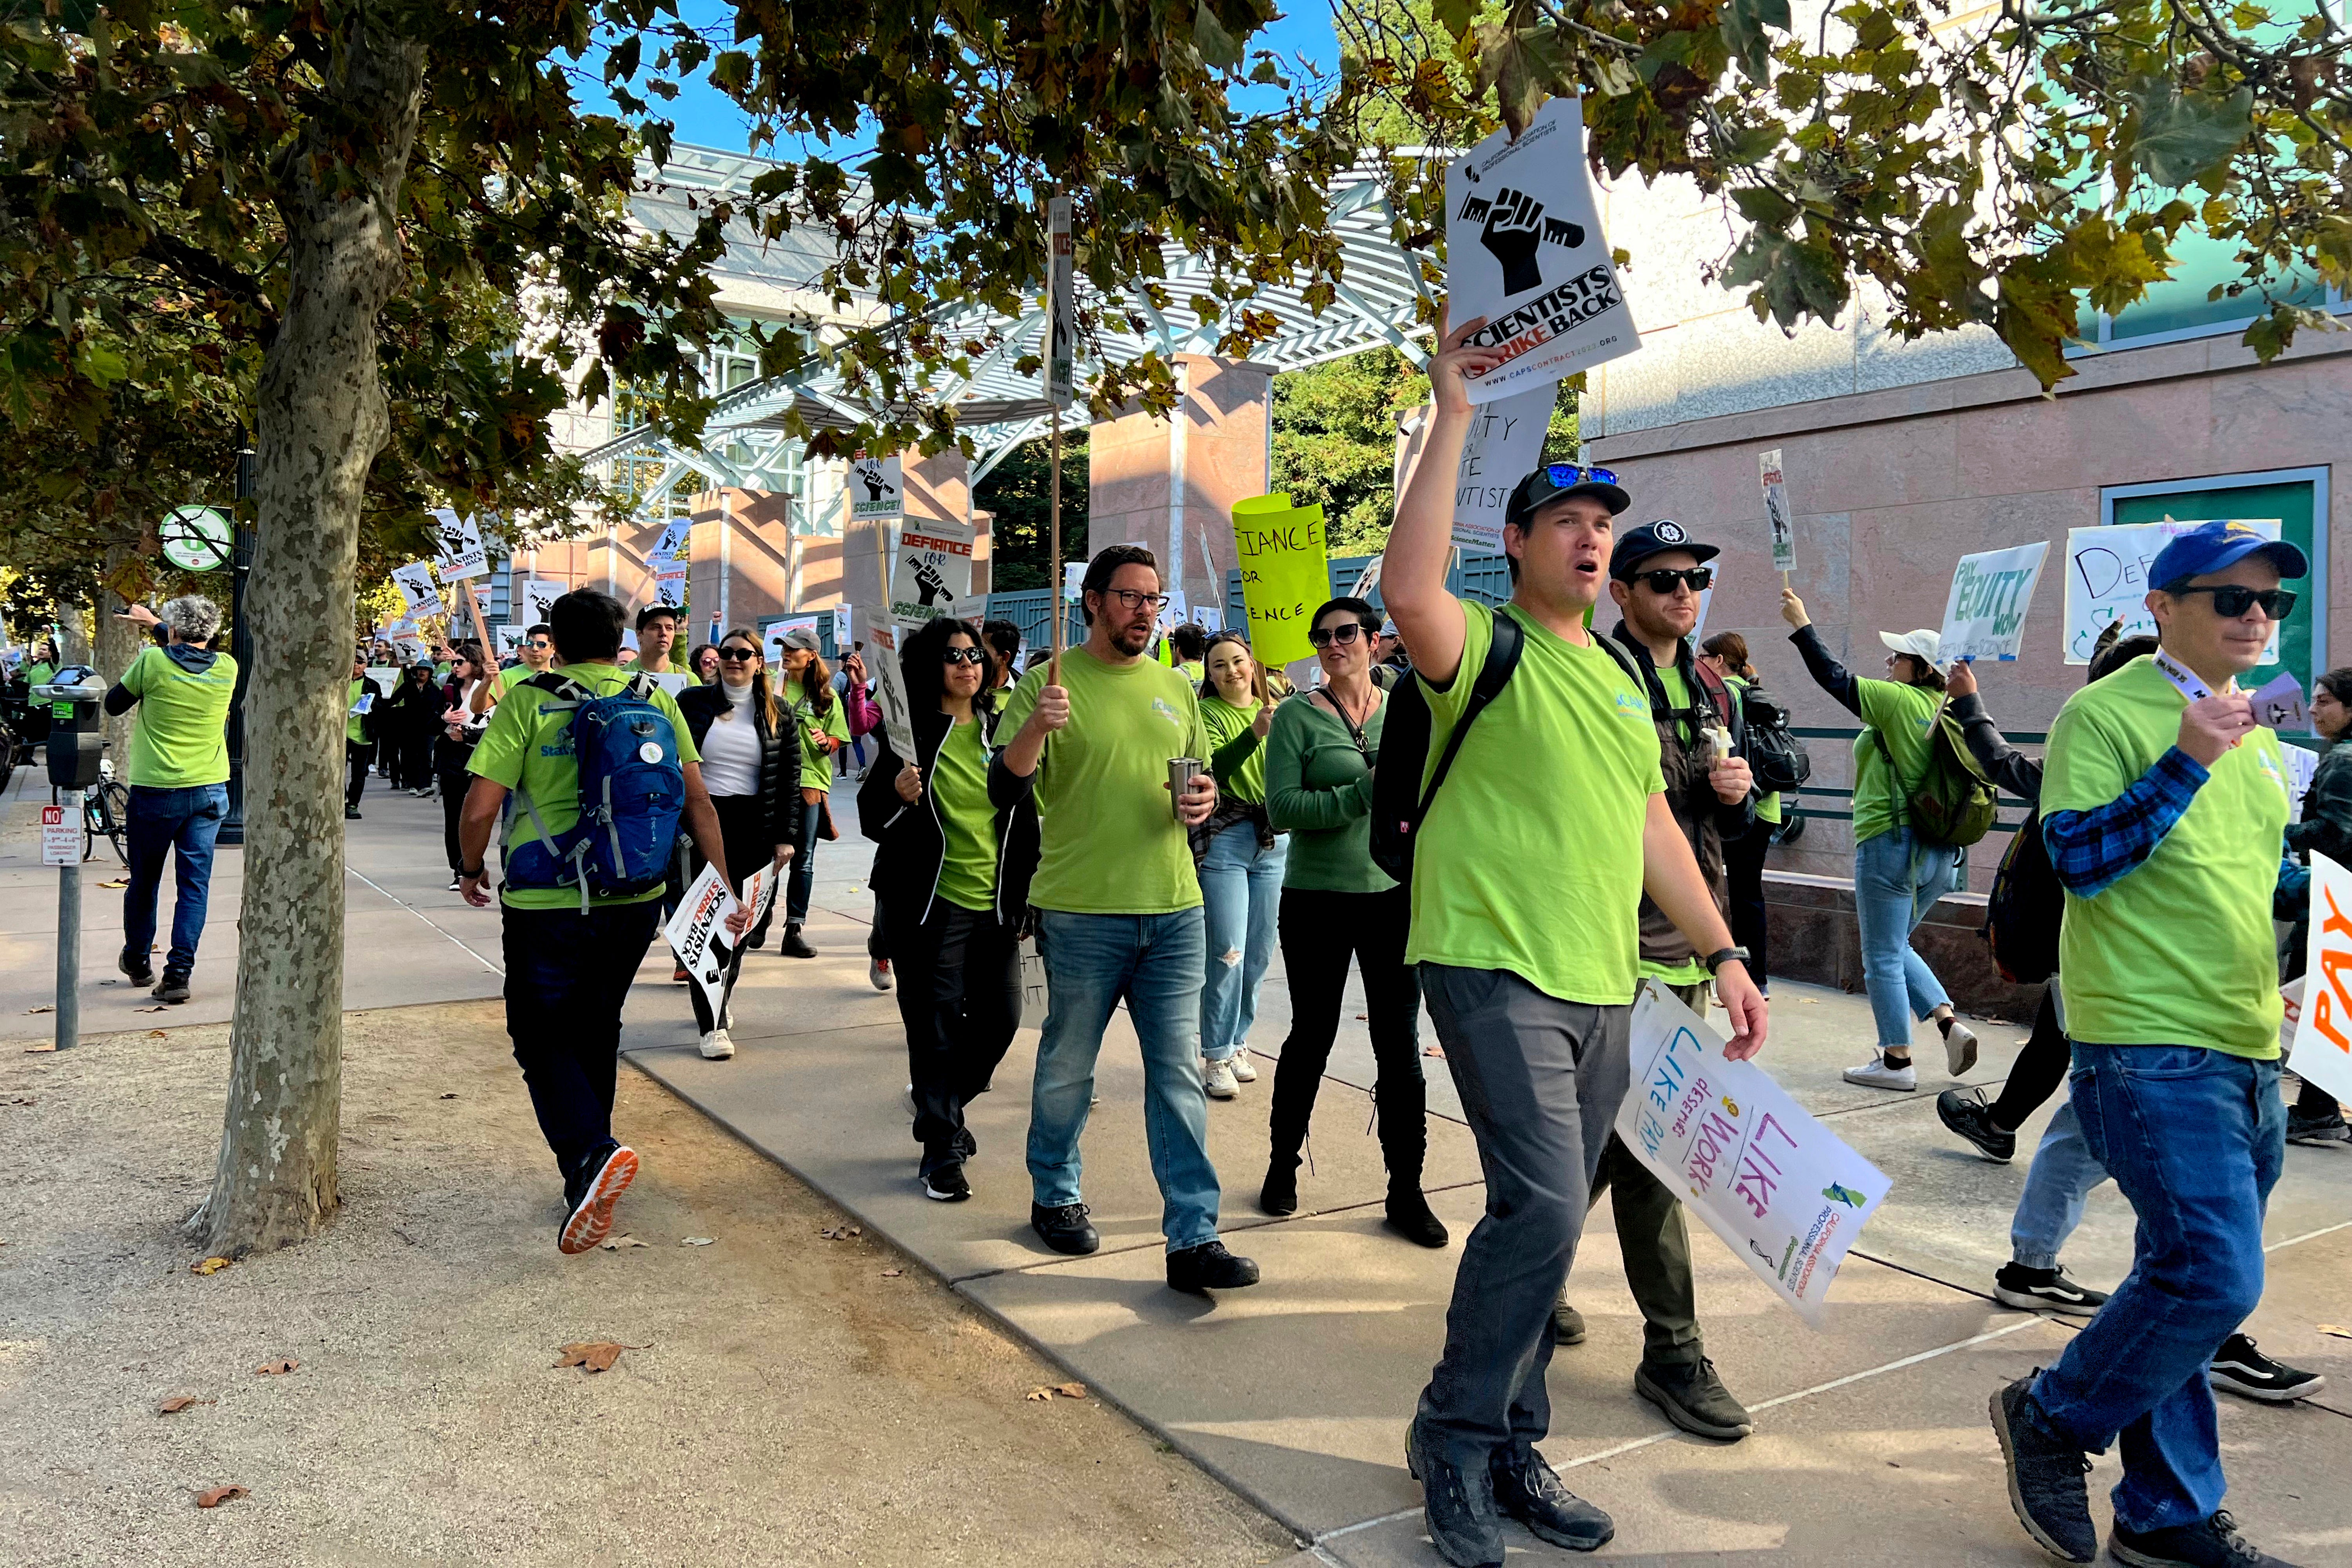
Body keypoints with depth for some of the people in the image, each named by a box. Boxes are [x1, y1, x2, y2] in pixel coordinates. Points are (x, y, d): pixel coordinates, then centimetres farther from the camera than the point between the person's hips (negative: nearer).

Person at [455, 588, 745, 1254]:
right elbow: (698, 802, -1)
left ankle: (590, 1152, -15)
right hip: (635, 900, 4)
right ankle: (586, 1170, 30)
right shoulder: (656, 702, 3)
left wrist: (472, 871, 8)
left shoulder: (528, 702, -6)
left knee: (541, 1036, 9)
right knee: (596, 1029, 21)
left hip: (545, 905, -4)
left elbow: (481, 807, -10)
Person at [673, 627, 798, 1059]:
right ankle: (713, 1024, 1)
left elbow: (790, 777, 5)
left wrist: (784, 837, -1)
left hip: (754, 828, 2)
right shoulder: (693, 701, 2)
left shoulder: (776, 712, 5)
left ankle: (712, 1003, 27)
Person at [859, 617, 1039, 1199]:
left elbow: (1025, 816, 15)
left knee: (1000, 1018, 7)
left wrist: (1027, 896, 12)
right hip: (929, 905, -4)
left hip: (995, 905, 5)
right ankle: (940, 1151, 13)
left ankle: (940, 1102, 34)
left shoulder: (1000, 731, 9)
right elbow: (872, 820, -1)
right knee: (935, 1028, -1)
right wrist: (898, 794, -23)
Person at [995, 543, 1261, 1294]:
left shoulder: (1175, 688, 13)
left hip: (1175, 909, 4)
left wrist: (1206, 798, -3)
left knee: (1178, 1075, 3)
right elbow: (1006, 784, -9)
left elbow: (1203, 778, 20)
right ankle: (1055, 1196, 33)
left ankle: (1193, 1238, 7)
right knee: (1067, 1068, 10)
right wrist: (1036, 728, -28)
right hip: (1082, 912, -3)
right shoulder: (1050, 683, -2)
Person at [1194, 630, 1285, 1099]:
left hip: (1273, 842, 5)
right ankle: (1216, 1058, 2)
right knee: (1228, 954, -9)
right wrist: (1254, 733, -31)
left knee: (1260, 954, 9)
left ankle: (1238, 1043, 24)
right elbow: (1212, 770, -20)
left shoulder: (1275, 710, 12)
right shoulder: (1207, 712, -3)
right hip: (1224, 840, -5)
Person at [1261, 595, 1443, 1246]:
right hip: (1316, 901, -2)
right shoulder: (1297, 715, -3)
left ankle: (1406, 1192, 16)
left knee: (1401, 1045, 4)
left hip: (1393, 898, 3)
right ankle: (1283, 1165, 31)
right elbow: (1283, 807, -14)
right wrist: (1367, 792, -22)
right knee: (1312, 1038, 10)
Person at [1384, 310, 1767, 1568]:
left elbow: (1650, 827, 20)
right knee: (1542, 1203, -16)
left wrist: (1721, 952, 15)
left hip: (1603, 986, 7)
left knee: (1547, 1214, 11)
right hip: (1495, 967, -7)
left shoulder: (1625, 679, 17)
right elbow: (1408, 587, -28)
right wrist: (1454, 414, -23)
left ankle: (1509, 1448, 25)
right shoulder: (1487, 649, -5)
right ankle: (1455, 1437, 5)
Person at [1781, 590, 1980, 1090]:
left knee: (1882, 957, 3)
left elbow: (1834, 679, -10)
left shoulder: (1899, 700, -13)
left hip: (1892, 842, -8)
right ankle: (1949, 1023, 11)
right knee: (1894, 948, 23)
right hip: (1939, 851, 8)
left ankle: (1897, 1061, 9)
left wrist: (1801, 624, -3)